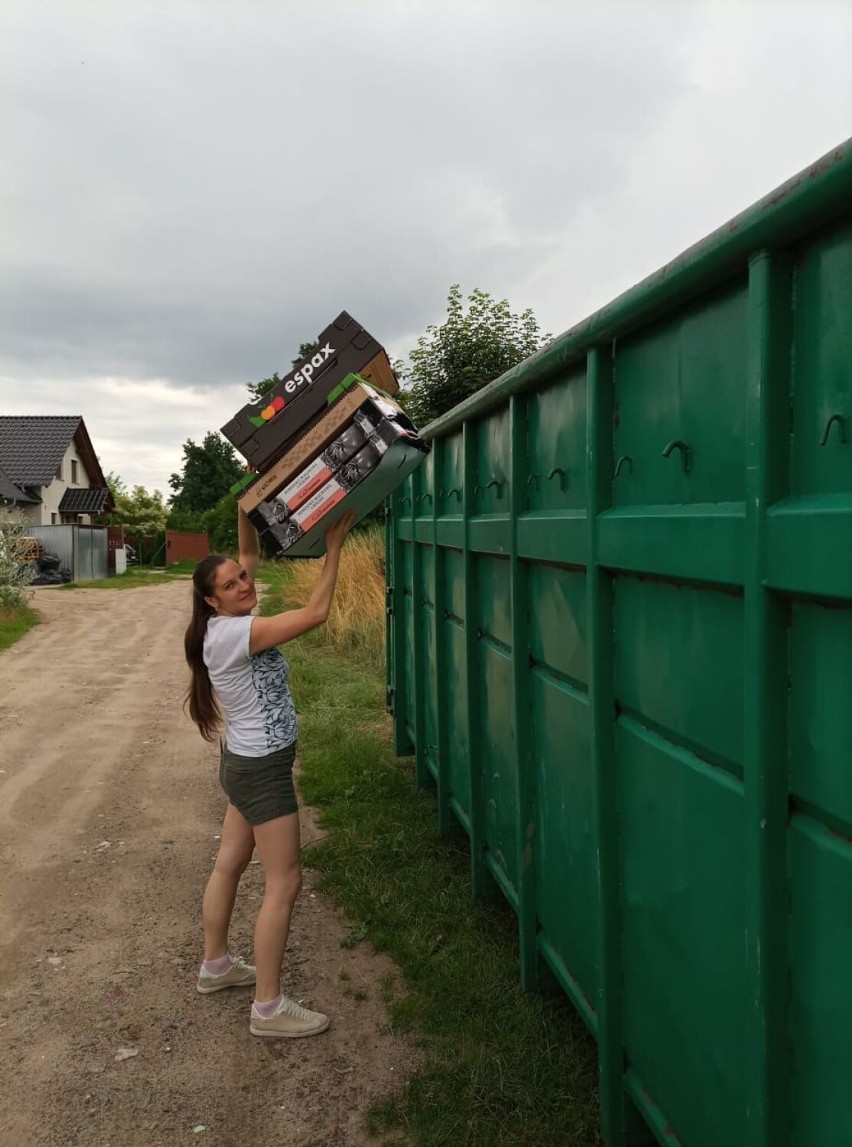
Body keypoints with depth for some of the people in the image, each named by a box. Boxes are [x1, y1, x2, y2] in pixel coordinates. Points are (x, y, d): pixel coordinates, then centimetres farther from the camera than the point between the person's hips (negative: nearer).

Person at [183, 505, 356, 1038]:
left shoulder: (229, 624, 2)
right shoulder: (232, 633, -24)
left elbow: (251, 557, 12)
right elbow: (315, 614, -27)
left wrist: (247, 514, -2)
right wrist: (334, 547, -22)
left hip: (249, 763, 10)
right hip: (263, 769, -10)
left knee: (230, 864, 21)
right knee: (284, 883, -2)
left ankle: (216, 966, 38)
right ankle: (269, 1008, 6)